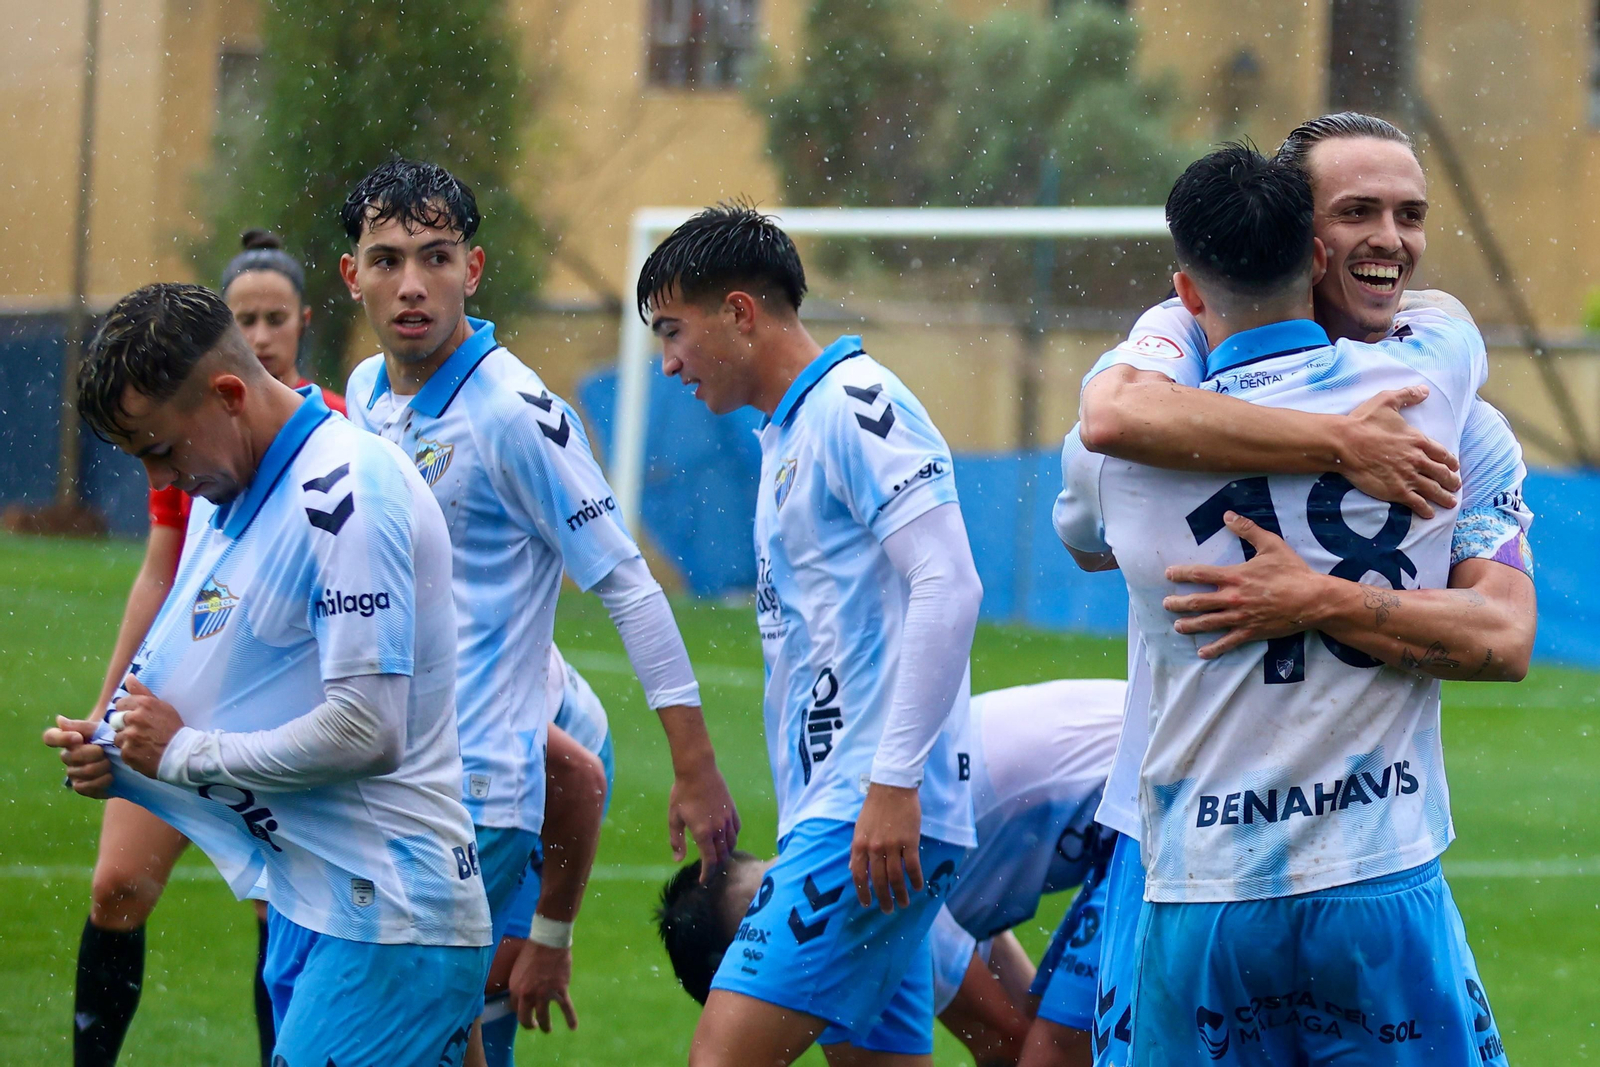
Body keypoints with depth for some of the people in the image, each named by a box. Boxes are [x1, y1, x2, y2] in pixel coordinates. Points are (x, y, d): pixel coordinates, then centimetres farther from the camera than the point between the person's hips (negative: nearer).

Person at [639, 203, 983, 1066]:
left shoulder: (856, 405, -9)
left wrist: (893, 784, -22)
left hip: (873, 820, -10)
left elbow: (948, 588, -19)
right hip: (827, 810, 10)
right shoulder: (787, 435, 21)